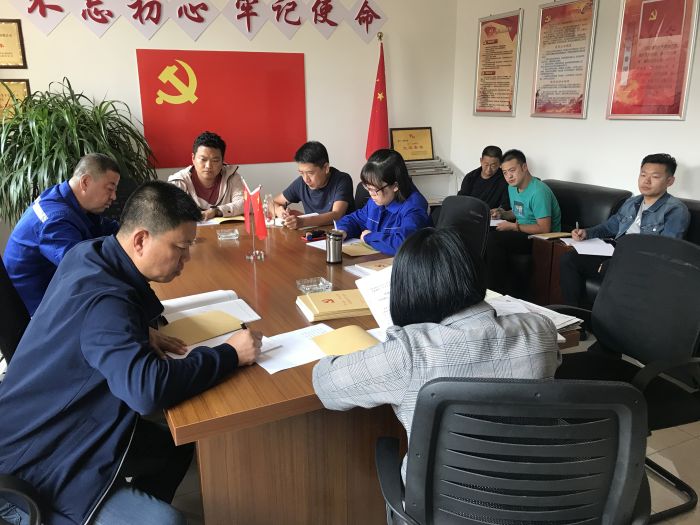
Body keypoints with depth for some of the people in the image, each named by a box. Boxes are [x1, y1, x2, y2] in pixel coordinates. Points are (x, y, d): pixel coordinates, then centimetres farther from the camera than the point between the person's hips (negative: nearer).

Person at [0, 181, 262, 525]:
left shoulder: (88, 253, -2)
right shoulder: (103, 299, -30)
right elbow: (149, 389, -42)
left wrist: (146, 333, -2)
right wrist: (229, 354, -29)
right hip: (35, 457, -10)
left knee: (177, 446, 15)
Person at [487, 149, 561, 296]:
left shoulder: (538, 191, -21)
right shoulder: (512, 187, 8)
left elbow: (544, 229, -24)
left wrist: (513, 226, -19)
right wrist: (503, 214, 5)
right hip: (522, 233, 9)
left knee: (493, 239, -26)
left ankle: (496, 289, -11)